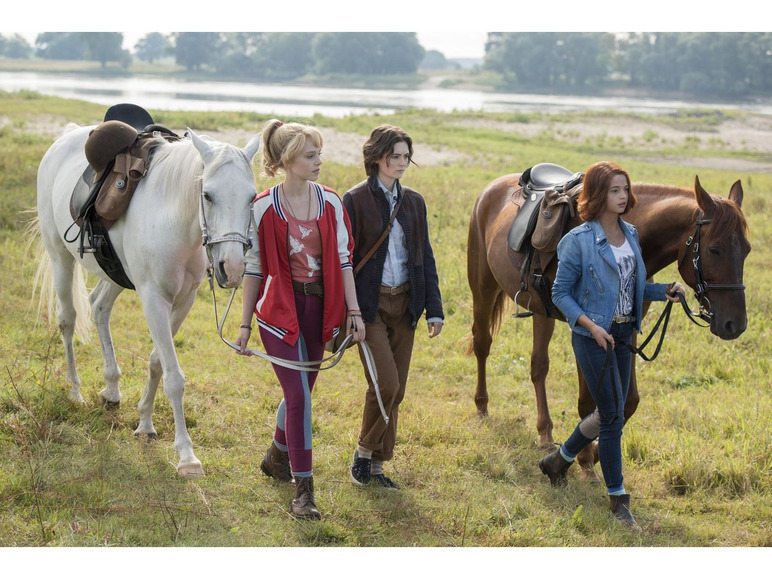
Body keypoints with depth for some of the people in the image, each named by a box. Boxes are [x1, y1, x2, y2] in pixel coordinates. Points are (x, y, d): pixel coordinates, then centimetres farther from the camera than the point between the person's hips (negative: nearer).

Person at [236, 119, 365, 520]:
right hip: (280, 308, -4)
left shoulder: (330, 202, 2)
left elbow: (343, 258, 6)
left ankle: (277, 457, 43)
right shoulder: (264, 208, -8)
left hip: (318, 306, 4)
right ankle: (303, 490, -5)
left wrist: (353, 311, 1)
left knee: (301, 390, 15)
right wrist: (245, 324, -1)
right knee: (299, 394, -10)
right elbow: (254, 267, -3)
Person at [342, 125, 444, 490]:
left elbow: (425, 258, 12)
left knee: (396, 390, 6)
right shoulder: (356, 200, -6)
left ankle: (377, 465, 17)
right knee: (386, 385, -14)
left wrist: (434, 309, 6)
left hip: (405, 304, 5)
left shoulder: (413, 202, 10)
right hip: (370, 305, -5)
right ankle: (364, 454, 6)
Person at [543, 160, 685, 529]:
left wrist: (665, 291, -3)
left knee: (610, 412, 16)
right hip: (593, 337, -7)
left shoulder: (630, 234, 6)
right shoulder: (579, 241, -14)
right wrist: (590, 325, -21)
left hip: (623, 333, 7)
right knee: (613, 416, -5)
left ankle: (559, 460, 38)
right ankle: (617, 497, 7)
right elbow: (560, 294, -10)